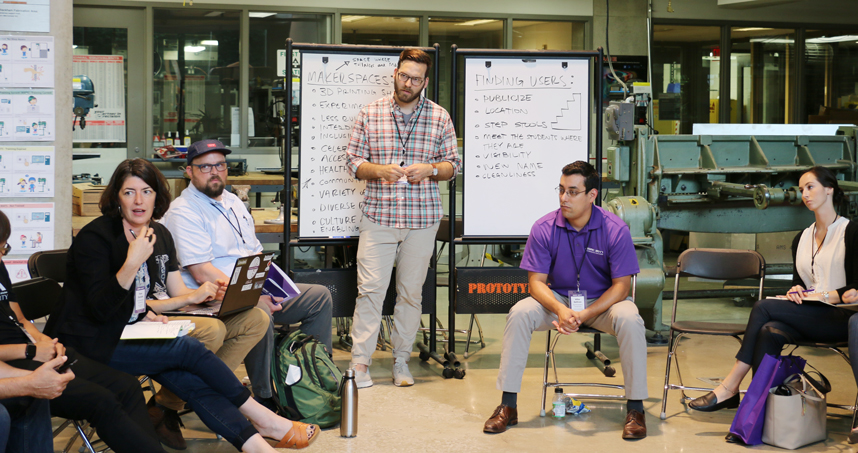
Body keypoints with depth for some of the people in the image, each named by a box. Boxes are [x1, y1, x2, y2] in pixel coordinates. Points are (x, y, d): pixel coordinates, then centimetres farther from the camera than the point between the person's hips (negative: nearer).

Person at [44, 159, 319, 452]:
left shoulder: (159, 235, 9)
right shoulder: (94, 237, -12)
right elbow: (99, 309, -21)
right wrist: (132, 262, -31)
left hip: (125, 335, 6)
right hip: (89, 346, -6)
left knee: (185, 376, -23)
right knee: (189, 349, -21)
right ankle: (262, 419, -9)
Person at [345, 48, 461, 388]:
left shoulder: (439, 117, 6)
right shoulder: (370, 114, 5)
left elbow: (453, 165, 10)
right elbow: (354, 161, 6)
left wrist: (430, 169, -11)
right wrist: (379, 170, -14)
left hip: (423, 217, 1)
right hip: (378, 215, -1)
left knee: (411, 292, 6)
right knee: (370, 289, -5)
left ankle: (401, 359, 18)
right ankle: (360, 362, 1)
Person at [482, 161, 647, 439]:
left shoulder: (615, 229, -15)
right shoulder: (544, 228, -10)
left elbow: (621, 286, -14)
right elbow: (536, 281, -8)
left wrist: (583, 315, -26)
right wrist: (560, 310, -29)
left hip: (602, 301, -1)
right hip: (558, 299, 2)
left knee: (629, 320, -33)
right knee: (519, 313, -25)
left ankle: (635, 408, -20)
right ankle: (507, 406, -18)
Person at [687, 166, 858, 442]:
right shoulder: (801, 239, 19)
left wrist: (828, 296, -16)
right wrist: (797, 290, 1)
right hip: (809, 319, 6)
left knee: (764, 308, -25)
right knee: (769, 333, -28)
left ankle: (730, 387, -23)